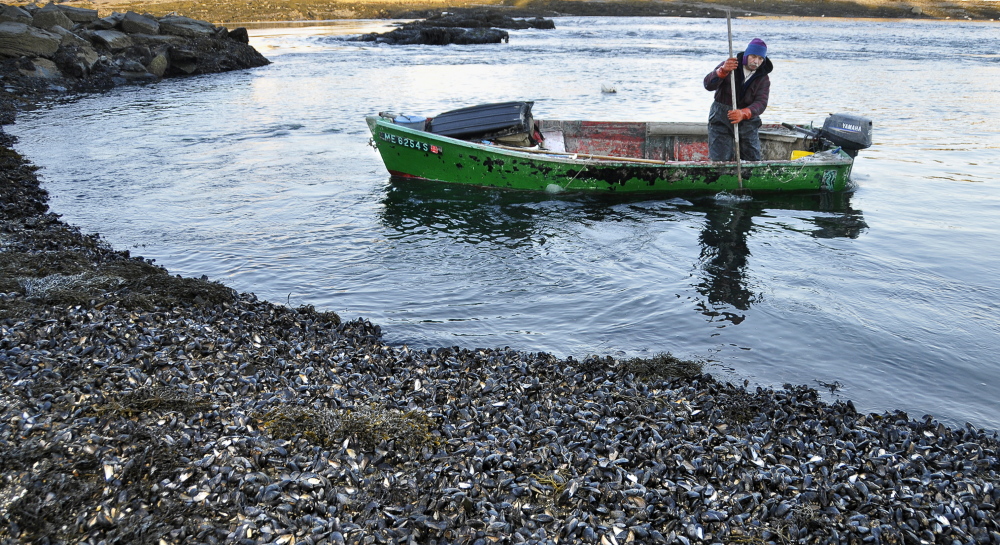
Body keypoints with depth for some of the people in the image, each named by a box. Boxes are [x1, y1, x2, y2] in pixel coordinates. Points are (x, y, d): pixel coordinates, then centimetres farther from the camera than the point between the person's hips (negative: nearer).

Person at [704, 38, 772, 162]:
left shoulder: (763, 79, -1)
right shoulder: (729, 65, -5)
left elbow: (761, 103, -17)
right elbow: (708, 85, -18)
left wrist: (743, 113, -39)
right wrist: (723, 71, -39)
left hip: (747, 120, 3)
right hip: (721, 119, -3)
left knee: (753, 159, 5)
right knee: (720, 159, -9)